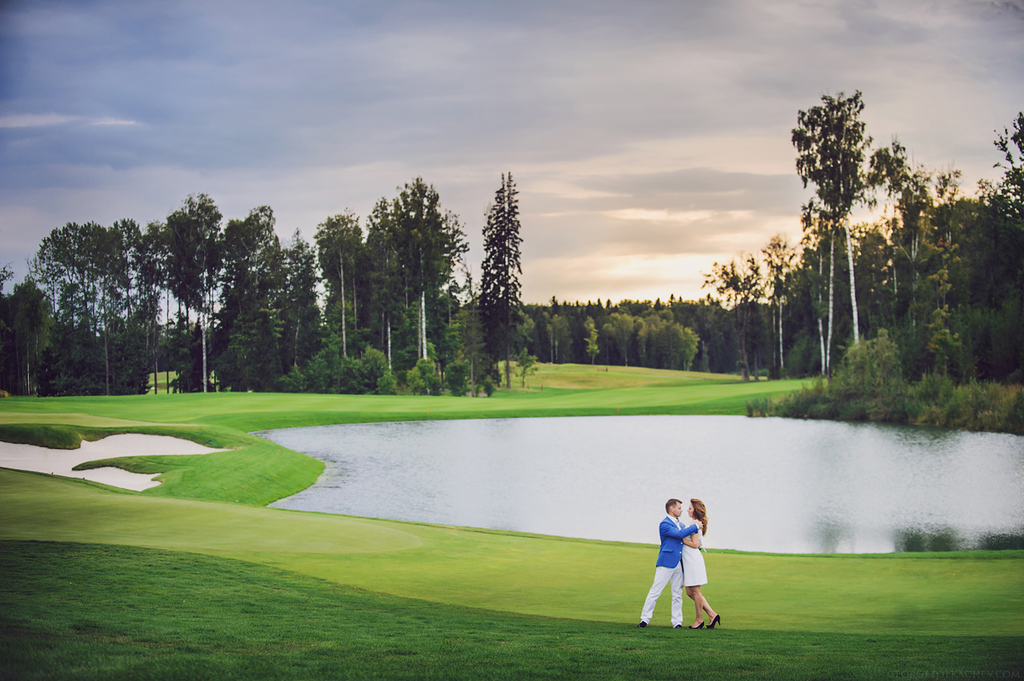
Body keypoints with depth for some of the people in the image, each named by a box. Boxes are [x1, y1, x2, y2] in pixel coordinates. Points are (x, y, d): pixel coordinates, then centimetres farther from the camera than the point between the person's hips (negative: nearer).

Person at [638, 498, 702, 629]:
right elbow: (679, 534, -20)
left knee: (678, 594, 6)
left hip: (679, 563, 8)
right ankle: (645, 619, -2)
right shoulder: (665, 524, -8)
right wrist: (695, 526, -12)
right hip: (667, 562, -8)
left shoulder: (680, 524, 19)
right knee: (655, 591, -6)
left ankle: (677, 622, 9)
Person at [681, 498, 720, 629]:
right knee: (690, 592, 11)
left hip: (693, 560, -10)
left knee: (695, 591, 0)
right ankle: (712, 614, 13)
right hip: (689, 561, 10)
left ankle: (699, 619, 10)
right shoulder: (698, 523, 15)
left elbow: (695, 544, -18)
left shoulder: (694, 523, -14)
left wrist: (681, 539, -10)